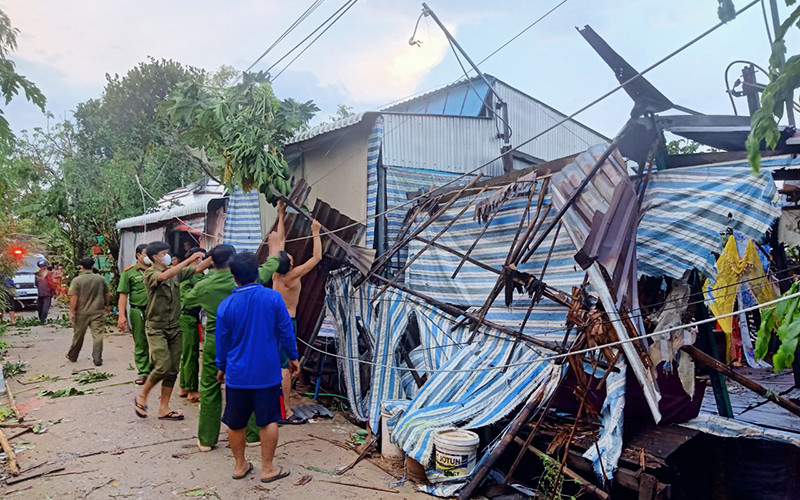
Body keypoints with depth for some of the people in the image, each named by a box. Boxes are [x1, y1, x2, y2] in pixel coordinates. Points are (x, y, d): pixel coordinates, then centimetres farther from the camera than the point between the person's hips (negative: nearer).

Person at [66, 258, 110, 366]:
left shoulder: (77, 280, -7)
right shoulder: (101, 279, 1)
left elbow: (74, 297, -11)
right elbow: (107, 295, 7)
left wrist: (72, 312, -6)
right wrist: (107, 306, 22)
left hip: (82, 313, 0)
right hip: (98, 312, 1)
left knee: (78, 336, 14)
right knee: (98, 335, -1)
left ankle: (72, 356, 31)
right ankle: (97, 359, -5)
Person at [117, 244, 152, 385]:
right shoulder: (129, 272, 1)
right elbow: (123, 295, -2)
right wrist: (121, 315, -10)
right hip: (138, 311, -2)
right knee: (140, 343, 6)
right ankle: (143, 372, 15)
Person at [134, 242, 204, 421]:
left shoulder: (176, 272, 8)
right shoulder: (150, 273, -9)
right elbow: (164, 276, -30)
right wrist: (188, 259, -33)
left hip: (174, 327, 6)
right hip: (156, 328, -6)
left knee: (173, 370, 6)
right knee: (163, 367, -15)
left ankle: (164, 409, 15)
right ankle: (141, 396, 11)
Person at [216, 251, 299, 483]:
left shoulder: (226, 305, -7)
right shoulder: (273, 297, -11)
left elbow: (222, 341, 3)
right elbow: (285, 331, -5)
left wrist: (221, 368, 19)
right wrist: (293, 357, 10)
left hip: (237, 374, 1)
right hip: (267, 373, -1)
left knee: (236, 423, 16)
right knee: (268, 420, 10)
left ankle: (240, 465, 28)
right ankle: (267, 468, 16)